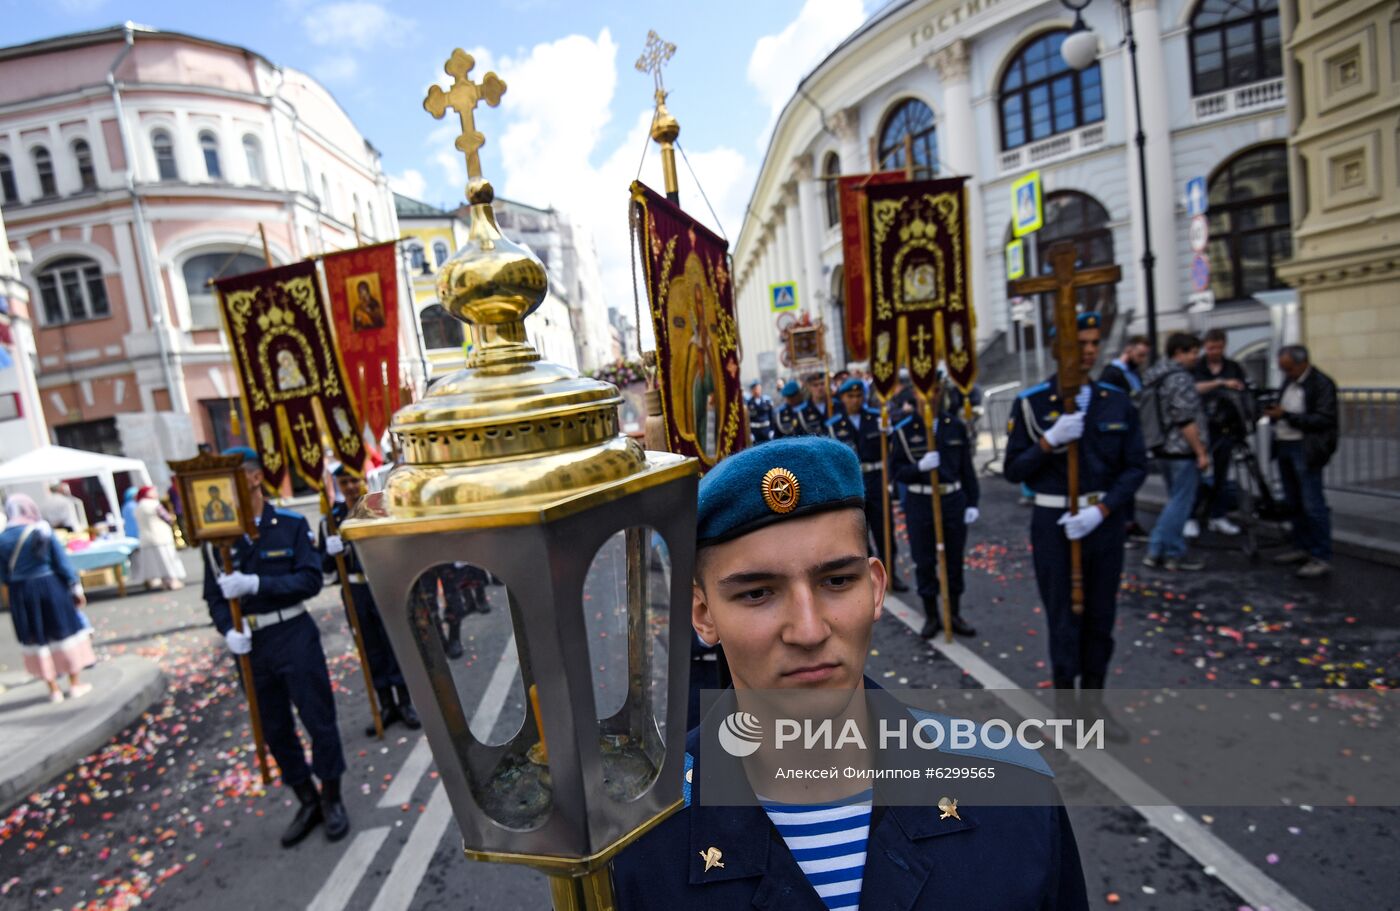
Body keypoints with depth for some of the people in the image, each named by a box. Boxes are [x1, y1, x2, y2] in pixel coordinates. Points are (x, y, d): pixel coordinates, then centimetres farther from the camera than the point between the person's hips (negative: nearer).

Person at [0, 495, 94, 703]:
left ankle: (53, 689, 18)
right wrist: (75, 588, 0)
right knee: (65, 631, 10)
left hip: (21, 593, 2)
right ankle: (75, 684, 16)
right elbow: (62, 563, -8)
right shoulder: (43, 531, -10)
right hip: (50, 586, -2)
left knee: (37, 638, 12)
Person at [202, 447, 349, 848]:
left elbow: (310, 580, -12)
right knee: (275, 730, 14)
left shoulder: (291, 525, -7)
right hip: (251, 645, 4)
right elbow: (213, 594, 3)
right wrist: (228, 631, -13)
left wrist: (256, 584, -23)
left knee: (318, 720, 4)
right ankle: (307, 802, 33)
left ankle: (332, 799, 25)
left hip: (293, 636, -3)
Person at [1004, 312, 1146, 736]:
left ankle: (1093, 698, 33)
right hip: (1054, 523, -3)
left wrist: (1101, 510, -13)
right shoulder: (1031, 404, -6)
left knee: (1100, 617, 14)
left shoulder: (1117, 402, 2)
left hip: (1104, 520, 3)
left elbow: (1136, 467, 0)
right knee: (1064, 619, 6)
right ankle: (1066, 702, 23)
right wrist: (1049, 441, -21)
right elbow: (1014, 471, -6)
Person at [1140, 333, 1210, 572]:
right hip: (1183, 451, -10)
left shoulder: (1156, 377, 13)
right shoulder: (1179, 378, -15)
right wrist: (1201, 452, -15)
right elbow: (1186, 421, -19)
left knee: (1177, 502, 16)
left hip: (1164, 449, 10)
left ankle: (1174, 553, 19)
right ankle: (1157, 552, 1)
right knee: (1180, 503, -3)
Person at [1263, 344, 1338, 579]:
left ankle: (1321, 558, -2)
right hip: (1284, 447, 8)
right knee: (1294, 503, 14)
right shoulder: (1289, 382, 13)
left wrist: (1286, 416, -23)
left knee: (1313, 505, -7)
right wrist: (1275, 415, 3)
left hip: (1306, 450, -8)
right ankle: (1302, 547, 24)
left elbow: (1324, 420, -17)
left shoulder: (1322, 384, -10)